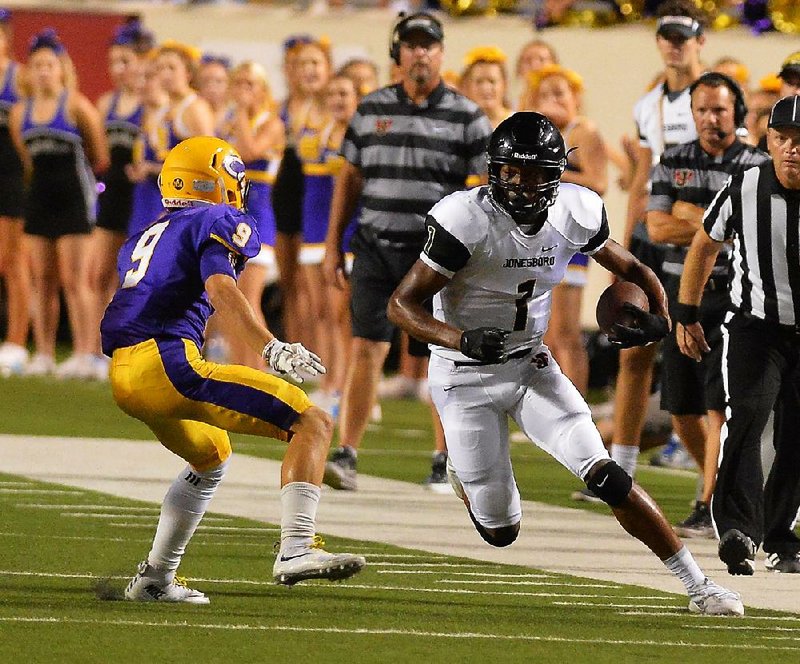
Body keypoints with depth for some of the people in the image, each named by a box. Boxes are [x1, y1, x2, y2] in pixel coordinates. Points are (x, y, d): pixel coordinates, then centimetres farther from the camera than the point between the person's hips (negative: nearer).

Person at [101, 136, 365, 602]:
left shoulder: (144, 238, 28)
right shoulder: (219, 223, 4)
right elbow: (219, 288, -14)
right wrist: (272, 348, -23)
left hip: (124, 377, 8)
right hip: (170, 363, -8)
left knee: (211, 459, 34)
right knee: (312, 423, -8)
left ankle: (155, 578, 32)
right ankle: (296, 550, -25)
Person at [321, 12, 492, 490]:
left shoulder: (466, 117, 0)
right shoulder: (371, 110, 8)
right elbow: (350, 178, 14)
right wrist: (334, 245, 11)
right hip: (377, 249, 1)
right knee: (367, 349, -7)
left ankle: (445, 463, 17)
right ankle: (347, 457, -9)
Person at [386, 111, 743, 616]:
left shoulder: (573, 215, -10)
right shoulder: (468, 221, -24)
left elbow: (631, 270, 8)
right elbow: (402, 304, -19)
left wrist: (658, 317, -13)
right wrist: (462, 340, -36)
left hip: (531, 365, 3)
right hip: (466, 379, -3)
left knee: (605, 475, -14)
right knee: (501, 533, 2)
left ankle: (697, 585, -4)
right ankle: (462, 470, 38)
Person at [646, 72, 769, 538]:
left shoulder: (758, 167, 0)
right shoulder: (674, 163, 9)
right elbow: (658, 228, -2)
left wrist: (691, 215, -11)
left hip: (734, 295, -4)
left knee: (720, 405, -11)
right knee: (682, 408, 7)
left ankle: (711, 508, -10)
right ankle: (724, 480, 30)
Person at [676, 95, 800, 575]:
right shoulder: (744, 190, -12)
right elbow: (706, 247, 6)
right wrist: (686, 314, 10)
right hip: (755, 325, -1)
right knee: (748, 414, -23)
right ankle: (739, 531, -36)